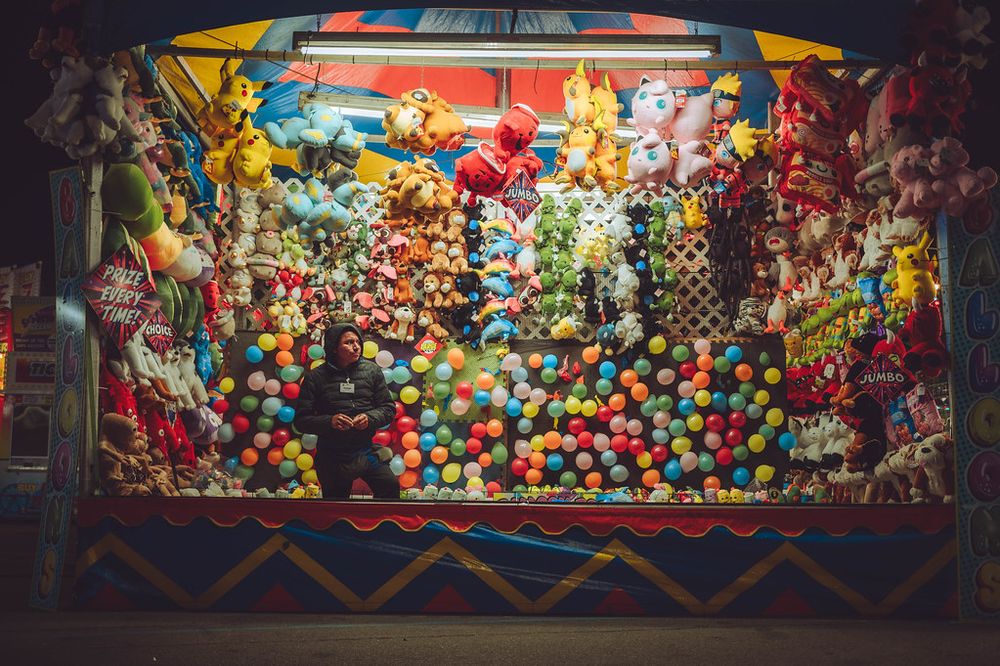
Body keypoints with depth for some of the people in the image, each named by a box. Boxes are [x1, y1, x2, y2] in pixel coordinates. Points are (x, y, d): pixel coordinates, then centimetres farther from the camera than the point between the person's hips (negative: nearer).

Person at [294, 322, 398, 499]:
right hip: (332, 458, 0)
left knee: (391, 486, -20)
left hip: (367, 451, 1)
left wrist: (370, 418, -15)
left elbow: (389, 408, 5)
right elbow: (301, 419, -3)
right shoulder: (316, 377, -2)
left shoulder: (372, 370, 2)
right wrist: (329, 422, -20)